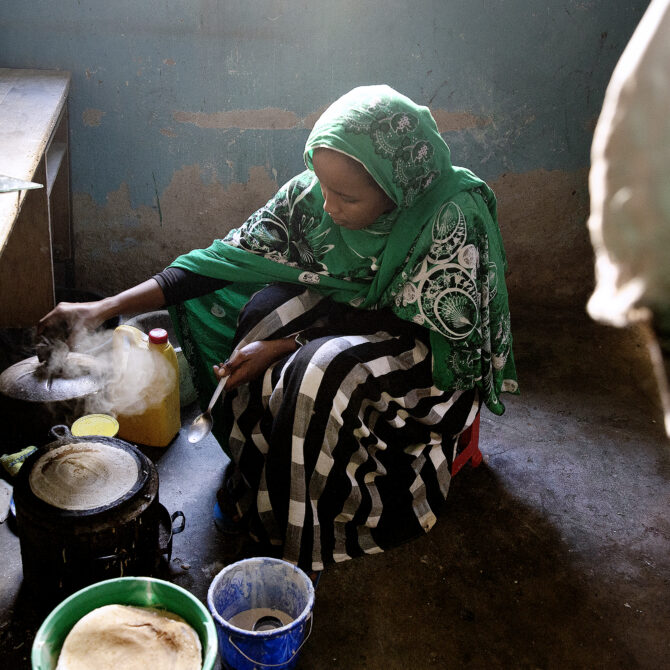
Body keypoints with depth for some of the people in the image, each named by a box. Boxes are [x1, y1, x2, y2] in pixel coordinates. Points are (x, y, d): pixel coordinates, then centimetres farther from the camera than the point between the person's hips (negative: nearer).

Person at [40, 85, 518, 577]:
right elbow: (229, 258, -13)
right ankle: (252, 471, 0)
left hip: (441, 353, -5)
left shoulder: (454, 219, -31)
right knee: (264, 311, -21)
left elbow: (412, 327, -28)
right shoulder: (313, 191, -16)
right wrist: (106, 308, -19)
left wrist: (286, 347, -32)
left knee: (325, 372, -33)